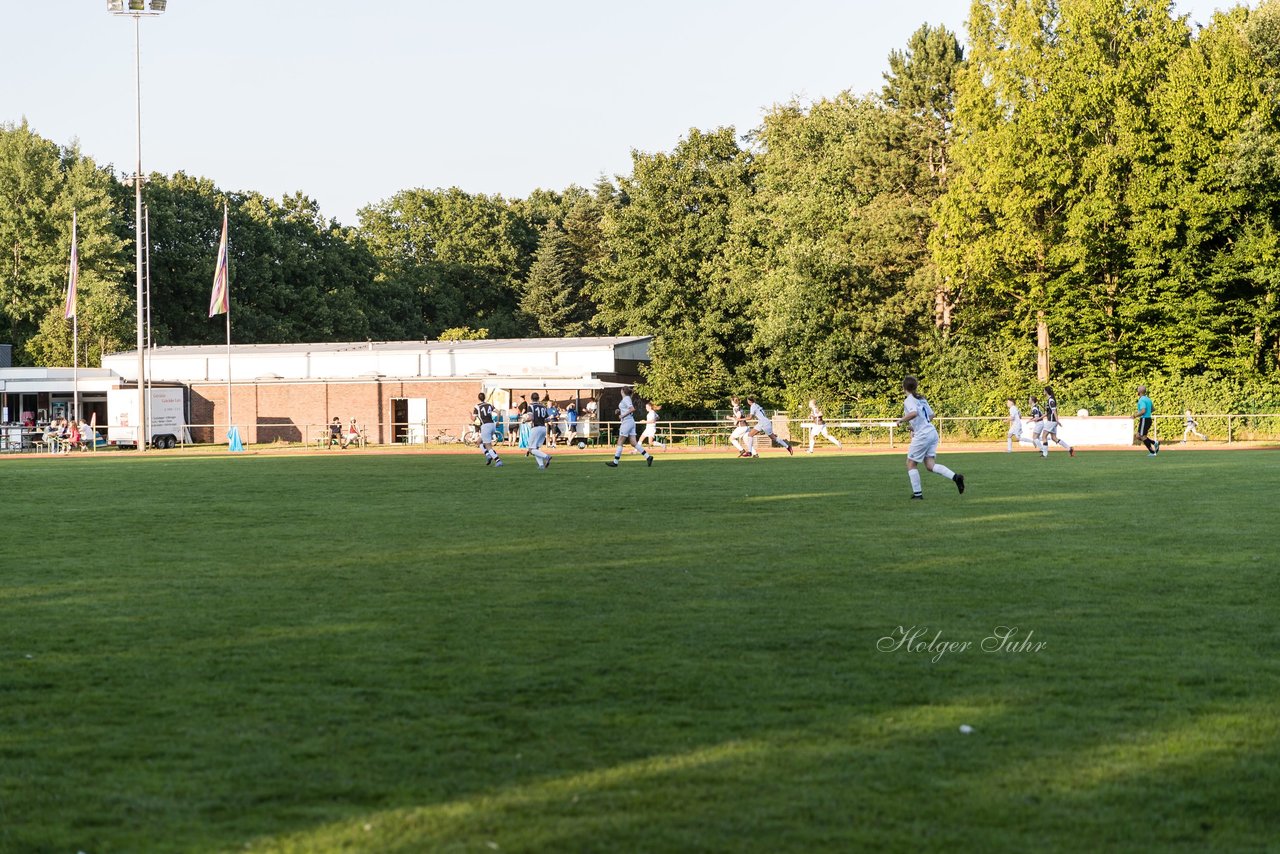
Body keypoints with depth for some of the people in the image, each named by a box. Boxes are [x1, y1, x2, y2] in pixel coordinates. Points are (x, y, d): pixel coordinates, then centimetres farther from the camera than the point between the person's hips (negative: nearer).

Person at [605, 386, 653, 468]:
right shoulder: (627, 399, 17)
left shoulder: (625, 399, -11)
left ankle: (615, 462, 0)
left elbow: (632, 409, -23)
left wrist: (623, 415, -17)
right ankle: (648, 456, -3)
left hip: (627, 422, -9)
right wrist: (620, 411, 13)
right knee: (634, 443, 4)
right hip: (631, 422, 9)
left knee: (620, 442, -3)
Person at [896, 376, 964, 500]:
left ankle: (917, 493, 6)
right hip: (933, 432, 8)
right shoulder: (922, 399, 17)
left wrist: (901, 420, -13)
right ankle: (955, 476, -14)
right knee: (930, 465, 5)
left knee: (911, 463, 7)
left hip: (922, 436, -8)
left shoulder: (909, 401, -9)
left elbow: (914, 413, -28)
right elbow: (931, 415, 22)